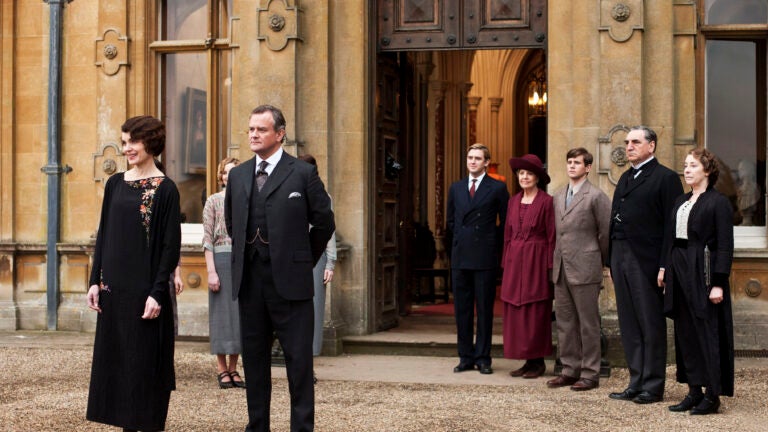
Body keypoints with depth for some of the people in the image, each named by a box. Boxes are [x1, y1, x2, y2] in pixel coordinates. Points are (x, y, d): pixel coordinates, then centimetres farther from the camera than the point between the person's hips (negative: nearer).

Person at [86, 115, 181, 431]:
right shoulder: (115, 184, 9)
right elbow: (103, 234, 12)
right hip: (114, 286, 6)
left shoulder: (165, 189, -7)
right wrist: (96, 280, 5)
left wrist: (158, 292, -15)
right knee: (116, 358, 8)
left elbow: (171, 245, -9)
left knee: (146, 362, 0)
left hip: (146, 287, -5)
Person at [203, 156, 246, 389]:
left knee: (239, 313, 6)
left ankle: (233, 369, 14)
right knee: (222, 312, 0)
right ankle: (221, 369, 8)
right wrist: (211, 271, -12)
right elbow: (207, 239, -4)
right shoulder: (213, 201, 0)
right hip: (222, 259, -4)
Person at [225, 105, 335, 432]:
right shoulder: (238, 175, 10)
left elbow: (324, 222, 2)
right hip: (249, 280, 5)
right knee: (253, 357, 11)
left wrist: (303, 260, 6)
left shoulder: (303, 173, -3)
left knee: (299, 359, -2)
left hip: (289, 281, -4)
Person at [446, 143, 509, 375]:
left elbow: (506, 222, 3)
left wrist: (492, 242, 0)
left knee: (485, 309, 1)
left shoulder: (498, 188, -1)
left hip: (485, 258, -4)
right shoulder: (456, 188, 12)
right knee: (462, 309, 6)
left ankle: (483, 358, 7)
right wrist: (462, 239, 13)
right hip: (460, 257, 4)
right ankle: (466, 357, 13)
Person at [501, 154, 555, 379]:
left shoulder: (546, 201, -6)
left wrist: (550, 267, -10)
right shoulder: (513, 201, 11)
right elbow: (508, 235, 14)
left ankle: (538, 362, 8)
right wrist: (506, 263, 10)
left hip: (536, 261, -6)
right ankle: (527, 361, 13)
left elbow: (551, 237, -7)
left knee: (536, 312, -1)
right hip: (515, 261, 6)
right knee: (516, 311, 5)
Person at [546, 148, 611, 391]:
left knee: (588, 323, 0)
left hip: (585, 269, -7)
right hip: (561, 269, 7)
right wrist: (557, 262, 14)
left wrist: (598, 262, 2)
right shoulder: (559, 197, 15)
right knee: (564, 323, 10)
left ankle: (590, 374, 5)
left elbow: (606, 233, -5)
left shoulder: (596, 196, -7)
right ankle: (570, 370, 19)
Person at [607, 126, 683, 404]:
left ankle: (653, 386, 6)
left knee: (651, 324, -1)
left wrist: (665, 266, -17)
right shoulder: (625, 178, 19)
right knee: (629, 326, 10)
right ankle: (636, 383, 16)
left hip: (646, 262, -8)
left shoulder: (665, 178, -5)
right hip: (621, 259, 8)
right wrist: (611, 261, 14)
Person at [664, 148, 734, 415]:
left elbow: (725, 246, -11)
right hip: (680, 273, 8)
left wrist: (719, 283, -17)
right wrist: (668, 276, 11)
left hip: (704, 274, -7)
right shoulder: (680, 202, 15)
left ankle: (712, 396, 4)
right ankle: (694, 392, 16)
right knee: (685, 334, 9)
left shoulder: (718, 202, -7)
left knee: (708, 333, -3)